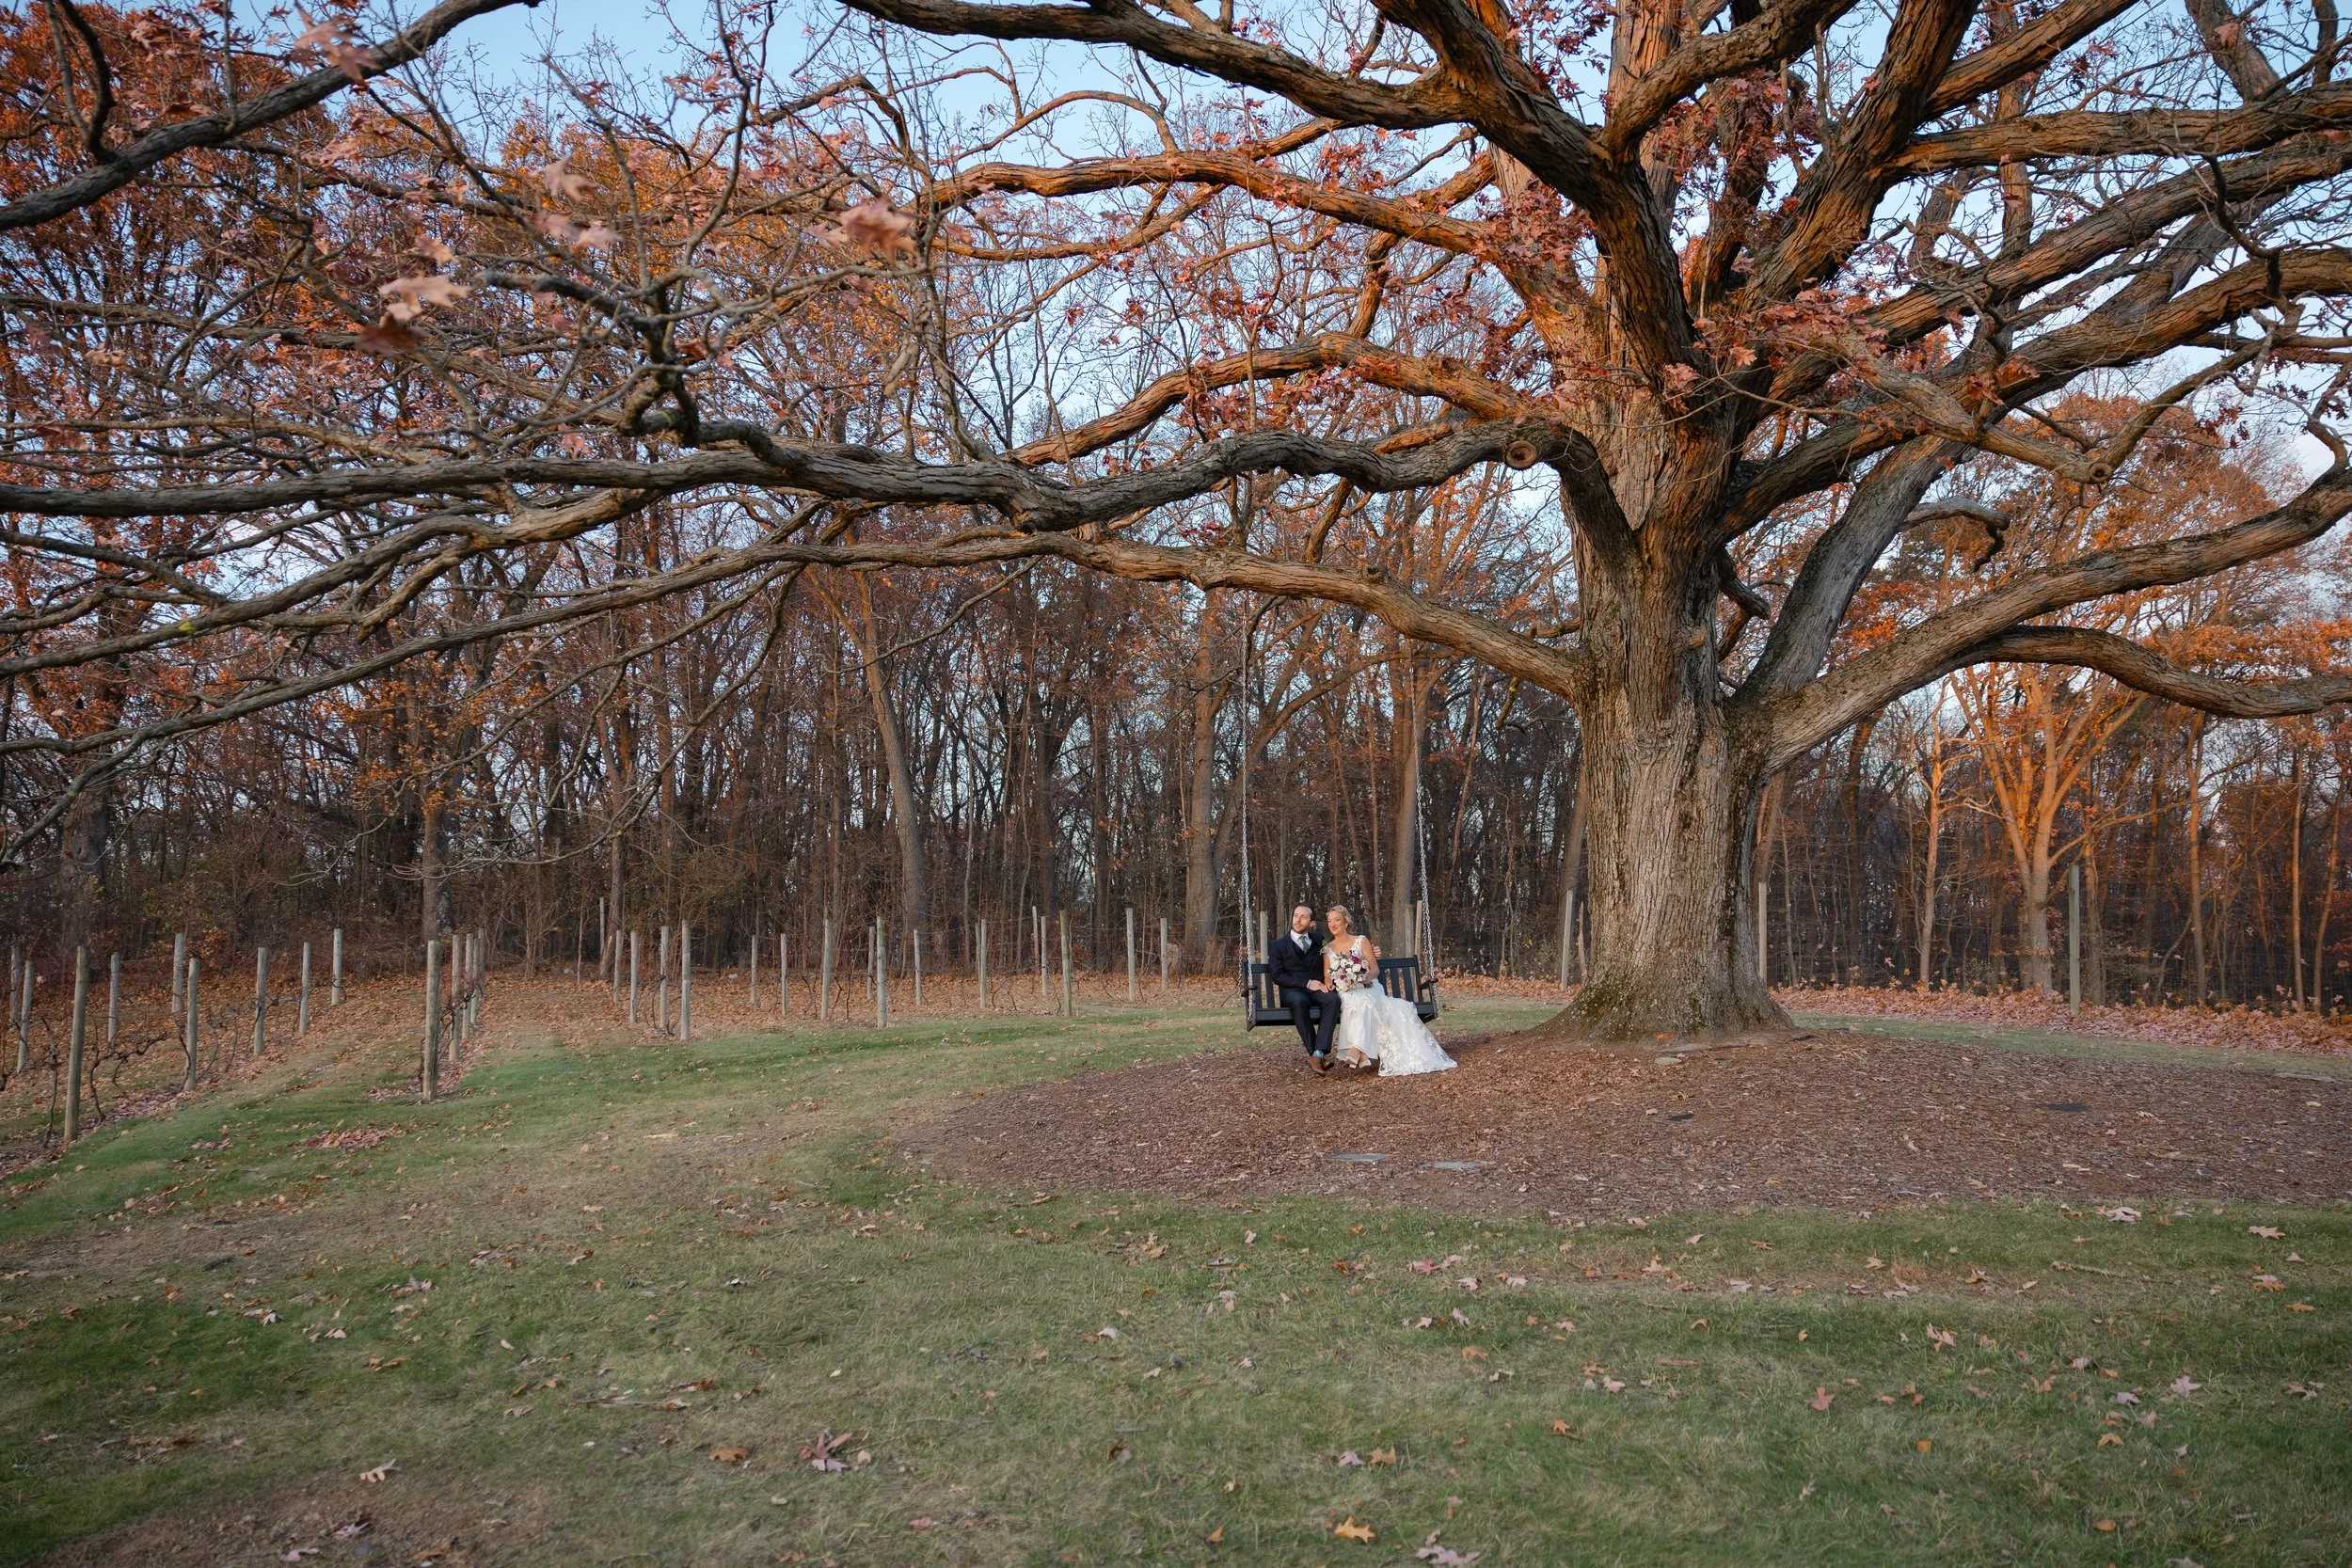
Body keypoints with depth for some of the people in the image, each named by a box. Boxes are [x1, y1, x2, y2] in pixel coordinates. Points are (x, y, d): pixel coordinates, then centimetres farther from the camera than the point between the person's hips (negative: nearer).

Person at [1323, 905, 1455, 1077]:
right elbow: (1327, 977, 11)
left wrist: (1366, 977, -16)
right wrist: (1328, 985, -12)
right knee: (1356, 1004, -35)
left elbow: (1375, 970, 5)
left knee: (1363, 1002, -37)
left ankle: (1357, 1050, -48)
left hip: (1366, 989, -1)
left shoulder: (1362, 941, 7)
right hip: (1344, 993, 1)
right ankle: (1363, 1054, -43)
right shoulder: (1327, 949, 14)